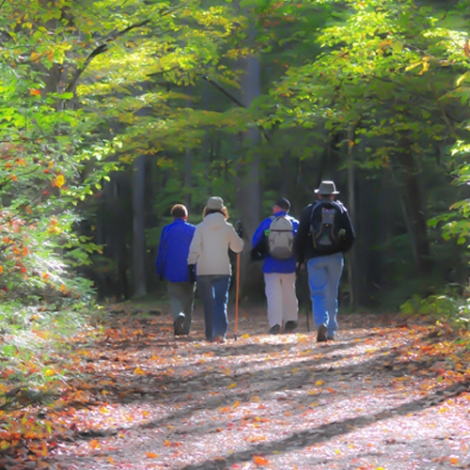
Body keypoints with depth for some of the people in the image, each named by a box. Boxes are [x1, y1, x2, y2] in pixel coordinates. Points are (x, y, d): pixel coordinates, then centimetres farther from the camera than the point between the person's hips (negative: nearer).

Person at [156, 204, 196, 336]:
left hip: (172, 272, 0)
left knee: (174, 297, 5)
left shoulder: (167, 230, -1)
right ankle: (185, 329, 11)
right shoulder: (193, 230, -1)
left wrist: (160, 272, 8)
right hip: (189, 273, 1)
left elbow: (161, 252, 2)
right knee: (188, 300, 11)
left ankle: (178, 315, -26)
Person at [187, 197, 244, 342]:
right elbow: (238, 247, 12)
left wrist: (191, 266, -5)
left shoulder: (201, 227, -1)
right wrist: (238, 236, 30)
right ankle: (220, 332, -21)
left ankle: (210, 334, 12)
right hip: (223, 270, 0)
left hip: (203, 271, 0)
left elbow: (194, 249, -8)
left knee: (208, 304, 11)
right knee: (221, 302, -3)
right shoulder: (227, 227, 1)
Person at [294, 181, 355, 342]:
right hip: (335, 258, 2)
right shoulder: (341, 210, 5)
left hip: (314, 258, -2)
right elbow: (350, 237, 3)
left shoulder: (309, 211, -1)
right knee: (332, 295, 11)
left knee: (317, 294, -3)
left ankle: (321, 323, -27)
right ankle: (331, 331, 13)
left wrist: (300, 258, 9)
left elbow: (300, 237, -3)